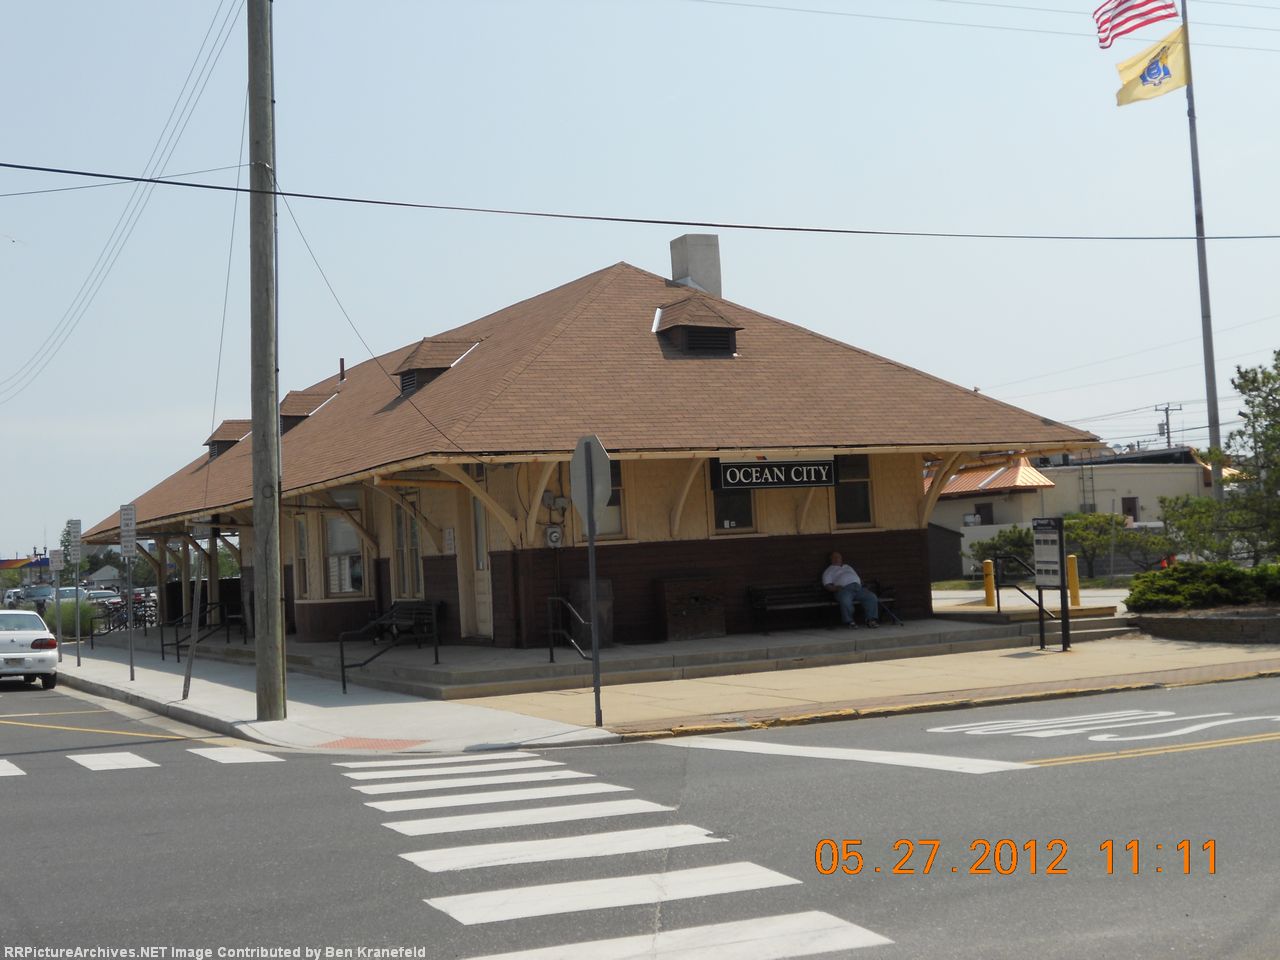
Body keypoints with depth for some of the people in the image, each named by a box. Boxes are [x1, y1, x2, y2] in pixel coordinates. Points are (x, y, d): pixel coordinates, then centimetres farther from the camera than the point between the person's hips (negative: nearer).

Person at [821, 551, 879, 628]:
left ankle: (871, 619, -22)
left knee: (872, 597, -21)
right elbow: (827, 585, 6)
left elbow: (858, 577, 33)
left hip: (858, 587, 5)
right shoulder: (829, 571, 21)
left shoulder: (847, 567, 37)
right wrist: (835, 588, -14)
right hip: (844, 589, -5)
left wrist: (861, 583, 10)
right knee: (845, 601, -40)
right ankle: (848, 621, -25)